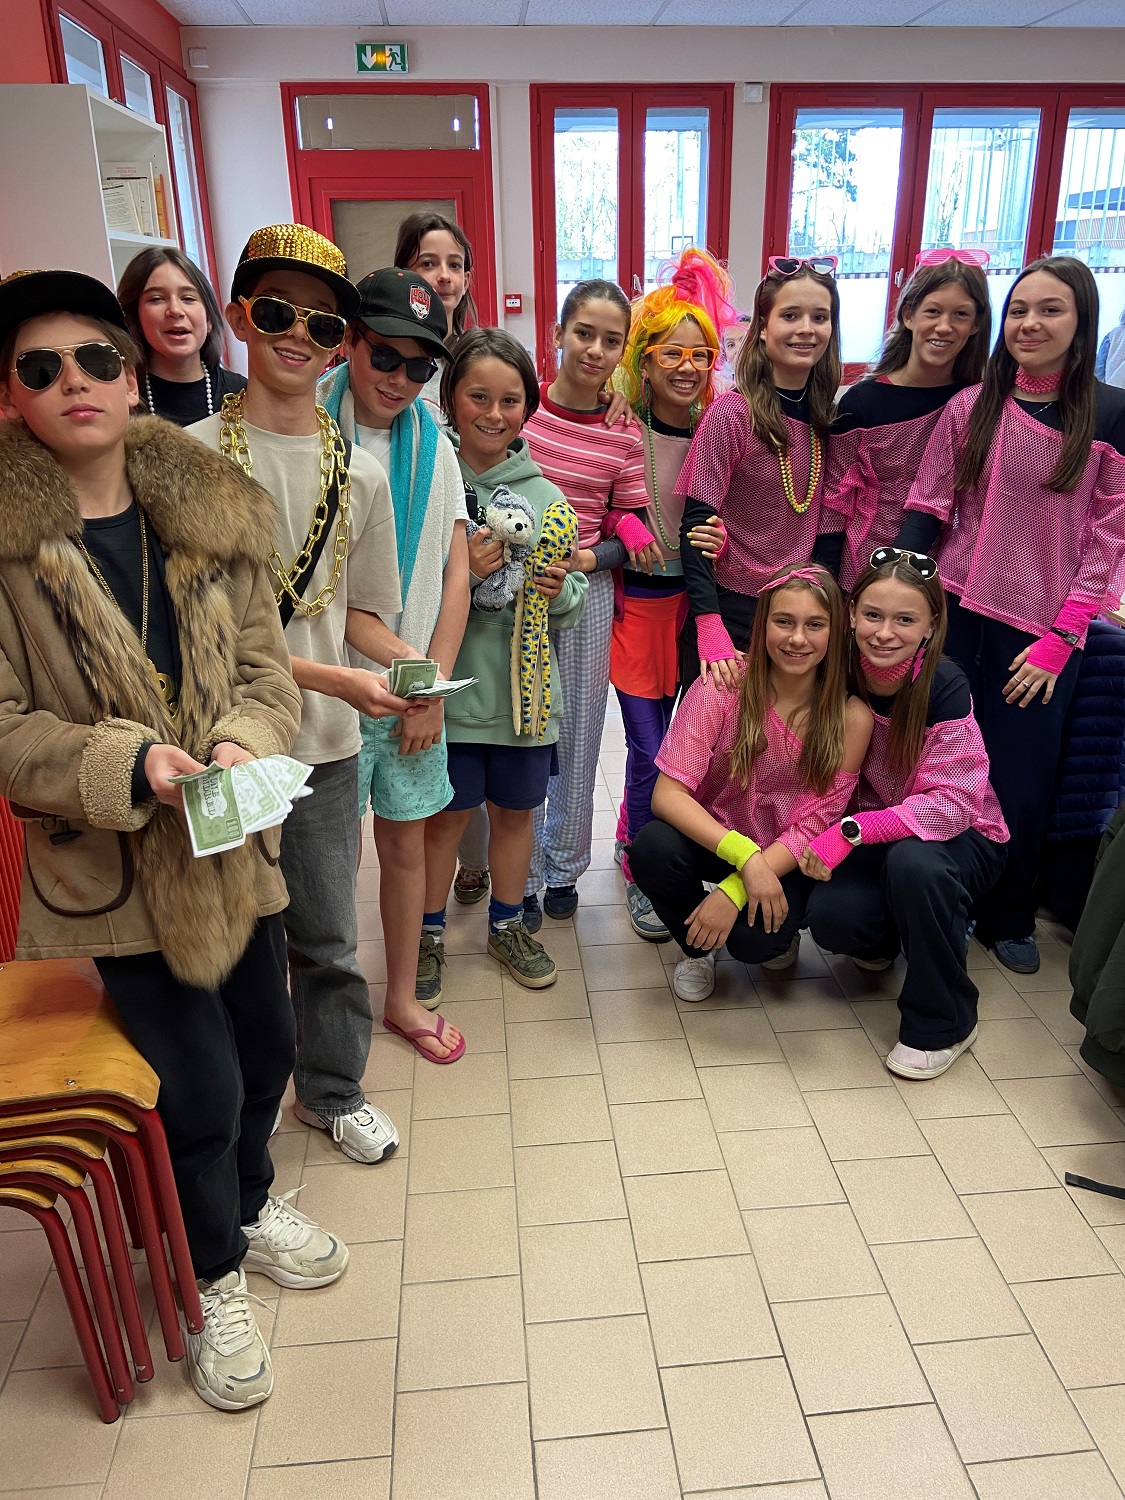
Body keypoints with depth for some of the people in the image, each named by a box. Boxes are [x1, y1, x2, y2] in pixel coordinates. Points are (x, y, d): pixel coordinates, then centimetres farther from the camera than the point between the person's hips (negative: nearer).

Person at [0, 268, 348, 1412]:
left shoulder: (210, 512, 1)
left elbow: (265, 664, 2)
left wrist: (245, 740, -19)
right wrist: (130, 766, -25)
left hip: (233, 842, 4)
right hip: (108, 868, -4)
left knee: (267, 1045, 19)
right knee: (201, 1091, 2)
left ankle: (250, 1199, 52)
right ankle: (215, 1279, 34)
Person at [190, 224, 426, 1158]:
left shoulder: (360, 474, 6)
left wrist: (404, 659, -8)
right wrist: (334, 679, -21)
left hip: (327, 746, 4)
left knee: (328, 939, 15)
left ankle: (333, 1092, 38)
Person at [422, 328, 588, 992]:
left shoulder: (545, 494, 3)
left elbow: (575, 602, 9)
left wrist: (561, 589, -12)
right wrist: (460, 572, -21)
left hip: (526, 683, 3)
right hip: (451, 683, -3)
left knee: (516, 808, 16)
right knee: (447, 813, 9)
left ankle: (508, 923, 36)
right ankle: (429, 931, 30)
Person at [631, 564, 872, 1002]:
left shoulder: (850, 716, -16)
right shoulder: (722, 686, -18)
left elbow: (812, 823, -13)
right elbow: (667, 794, -22)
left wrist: (734, 890, -24)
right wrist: (744, 855, -34)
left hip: (785, 858, 0)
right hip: (709, 837, 1)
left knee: (757, 940, -28)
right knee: (652, 846, -31)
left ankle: (780, 932, 12)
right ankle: (697, 947, 1)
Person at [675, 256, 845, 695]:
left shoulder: (828, 419, 3)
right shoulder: (732, 415, -13)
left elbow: (828, 525, 8)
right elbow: (696, 524, -16)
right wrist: (710, 628, -24)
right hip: (730, 610, -5)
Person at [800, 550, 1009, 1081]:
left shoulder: (945, 687, -24)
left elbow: (951, 803, -27)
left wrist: (853, 829, -34)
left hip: (959, 837, -2)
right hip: (875, 832, 3)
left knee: (912, 862, -37)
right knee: (831, 917, -26)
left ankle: (943, 1023, -12)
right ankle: (886, 935, 15)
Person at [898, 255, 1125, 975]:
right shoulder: (970, 407, 4)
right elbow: (926, 511, 4)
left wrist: (1060, 638, -8)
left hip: (1041, 632, -1)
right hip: (955, 616, 1)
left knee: (1020, 782, 5)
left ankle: (1009, 918, 29)